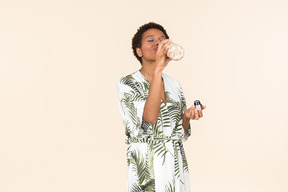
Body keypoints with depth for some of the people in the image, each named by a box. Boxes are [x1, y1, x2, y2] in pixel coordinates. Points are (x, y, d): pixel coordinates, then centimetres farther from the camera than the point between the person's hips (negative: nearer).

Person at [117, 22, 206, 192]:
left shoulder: (174, 84, 8)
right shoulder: (127, 83, -9)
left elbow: (179, 132, 12)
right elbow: (149, 119, -27)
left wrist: (187, 116, -10)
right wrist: (158, 70, -30)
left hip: (176, 163, 5)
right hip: (147, 166, -5)